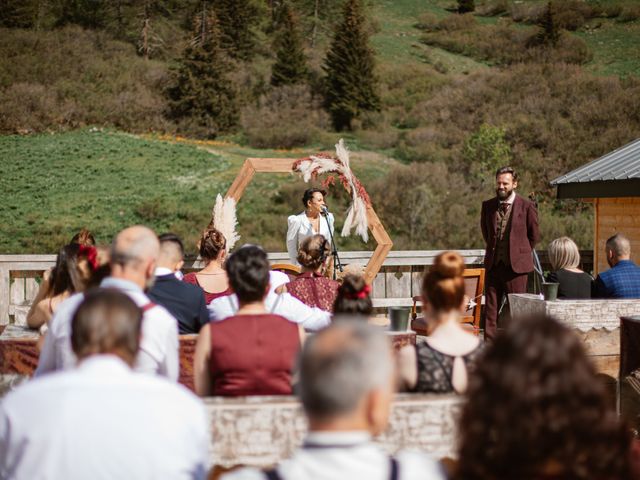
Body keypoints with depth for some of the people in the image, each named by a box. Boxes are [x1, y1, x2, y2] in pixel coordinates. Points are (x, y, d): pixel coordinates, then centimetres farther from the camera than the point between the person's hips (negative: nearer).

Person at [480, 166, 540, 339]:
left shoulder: (526, 206, -5)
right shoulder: (488, 206, 6)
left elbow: (534, 236, 6)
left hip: (516, 265, -3)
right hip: (493, 265, 4)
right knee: (491, 308, 4)